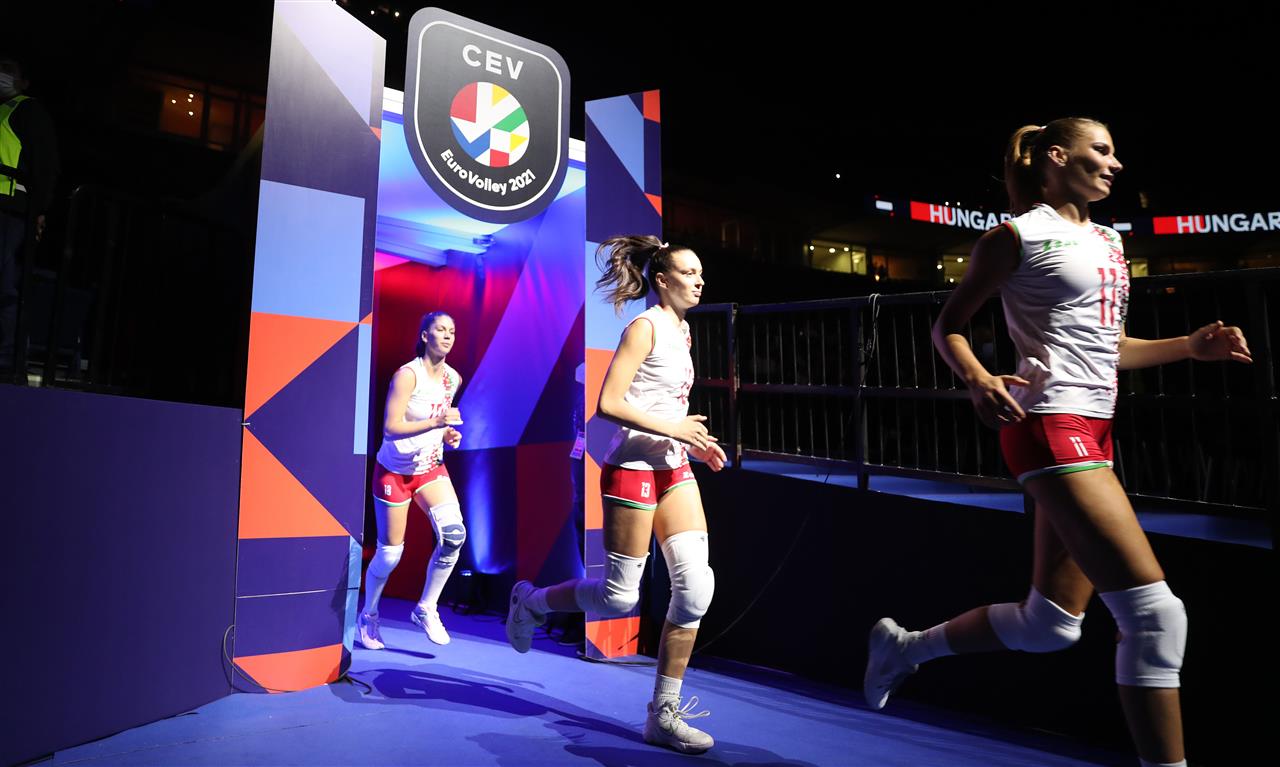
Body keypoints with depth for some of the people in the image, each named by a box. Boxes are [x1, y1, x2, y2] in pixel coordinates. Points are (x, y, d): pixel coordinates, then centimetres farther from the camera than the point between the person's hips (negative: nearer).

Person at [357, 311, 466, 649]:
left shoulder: (454, 378, 1)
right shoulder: (407, 374, -18)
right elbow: (391, 427, -26)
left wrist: (448, 435, -2)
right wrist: (437, 422, -34)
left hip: (431, 469, 5)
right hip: (394, 471, -5)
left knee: (454, 534, -17)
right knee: (389, 553, 4)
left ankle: (426, 609, 2)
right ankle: (368, 615, 31)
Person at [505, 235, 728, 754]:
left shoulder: (683, 330, 16)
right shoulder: (645, 327, -10)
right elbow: (608, 404, -19)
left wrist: (696, 443, 10)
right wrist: (671, 429, -18)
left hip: (674, 469, 8)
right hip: (633, 468, -8)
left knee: (697, 586, -3)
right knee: (620, 598, 0)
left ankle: (664, 714, 10)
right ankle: (530, 602, 28)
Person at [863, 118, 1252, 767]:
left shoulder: (1108, 241, 21)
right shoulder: (1018, 235, -2)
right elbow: (948, 327, -3)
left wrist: (1192, 346, 10)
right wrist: (978, 380, -22)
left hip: (1092, 431, 9)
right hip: (1051, 428, -9)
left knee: (1051, 624, 10)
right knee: (1156, 612, -14)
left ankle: (903, 647, 29)